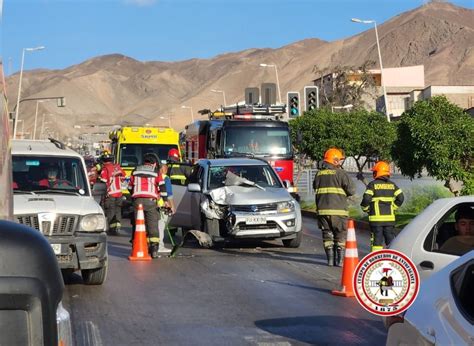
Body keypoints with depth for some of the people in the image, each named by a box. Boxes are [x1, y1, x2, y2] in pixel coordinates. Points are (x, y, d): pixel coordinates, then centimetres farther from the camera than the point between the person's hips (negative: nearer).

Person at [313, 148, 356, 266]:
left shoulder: (319, 174, 11)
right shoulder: (340, 173, -6)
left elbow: (315, 189, 18)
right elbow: (351, 190, -6)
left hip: (322, 210, 5)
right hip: (338, 210, -5)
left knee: (327, 235, 11)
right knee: (341, 236, 5)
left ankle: (330, 260, 10)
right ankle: (340, 260, 3)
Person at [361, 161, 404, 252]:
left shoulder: (372, 184, -4)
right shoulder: (392, 185, 8)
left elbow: (366, 199, -12)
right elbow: (400, 198, 2)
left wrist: (366, 209, 5)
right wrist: (393, 207, 12)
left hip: (376, 218, -3)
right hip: (390, 217, 3)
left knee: (377, 241, 0)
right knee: (391, 240, 10)